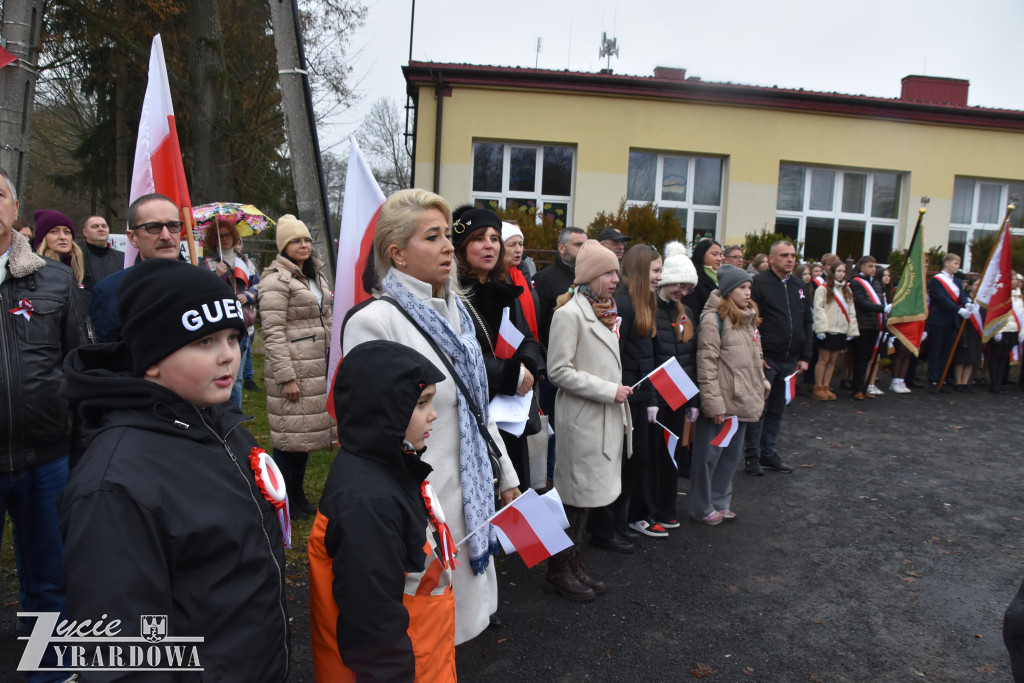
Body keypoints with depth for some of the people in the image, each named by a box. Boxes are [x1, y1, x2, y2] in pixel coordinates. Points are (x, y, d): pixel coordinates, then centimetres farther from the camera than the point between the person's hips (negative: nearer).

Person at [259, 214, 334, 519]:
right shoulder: (276, 280, -12)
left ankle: (298, 496, 27)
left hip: (317, 368, 8)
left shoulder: (317, 276, 15)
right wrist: (286, 377, -19)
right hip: (292, 369, -8)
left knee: (305, 432, 14)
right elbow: (273, 333, -17)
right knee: (290, 436, -1)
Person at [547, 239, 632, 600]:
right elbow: (559, 371, -18)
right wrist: (609, 391, -17)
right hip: (582, 421, -8)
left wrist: (622, 416, 17)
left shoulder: (603, 312, 14)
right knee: (575, 496, 1)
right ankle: (558, 572, 17)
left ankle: (574, 565, 28)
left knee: (586, 495, 15)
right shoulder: (570, 314, -14)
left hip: (605, 421, 9)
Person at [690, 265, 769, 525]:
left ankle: (720, 501, 33)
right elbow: (706, 364, -18)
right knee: (709, 454, 4)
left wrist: (761, 386, 14)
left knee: (732, 453, 18)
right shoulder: (714, 318, -14)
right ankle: (701, 506, 18)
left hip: (742, 402, 9)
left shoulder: (748, 318, 13)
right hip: (721, 402, -9)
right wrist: (713, 403, -19)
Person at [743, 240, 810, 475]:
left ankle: (768, 453, 24)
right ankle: (752, 456, 11)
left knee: (777, 410, 13)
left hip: (790, 360, 6)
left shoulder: (799, 287, 14)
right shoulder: (759, 283, -7)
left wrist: (804, 356, 11)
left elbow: (808, 323, 17)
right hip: (765, 358, -6)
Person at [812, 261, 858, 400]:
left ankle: (826, 388, 14)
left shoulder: (847, 290, 16)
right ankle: (818, 389, 4)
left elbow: (851, 311, 15)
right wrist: (821, 328, -17)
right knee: (824, 359, -2)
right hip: (826, 331, -6)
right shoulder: (823, 289, -3)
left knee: (833, 360, 7)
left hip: (841, 331, 6)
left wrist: (851, 330, 6)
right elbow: (818, 309, -10)